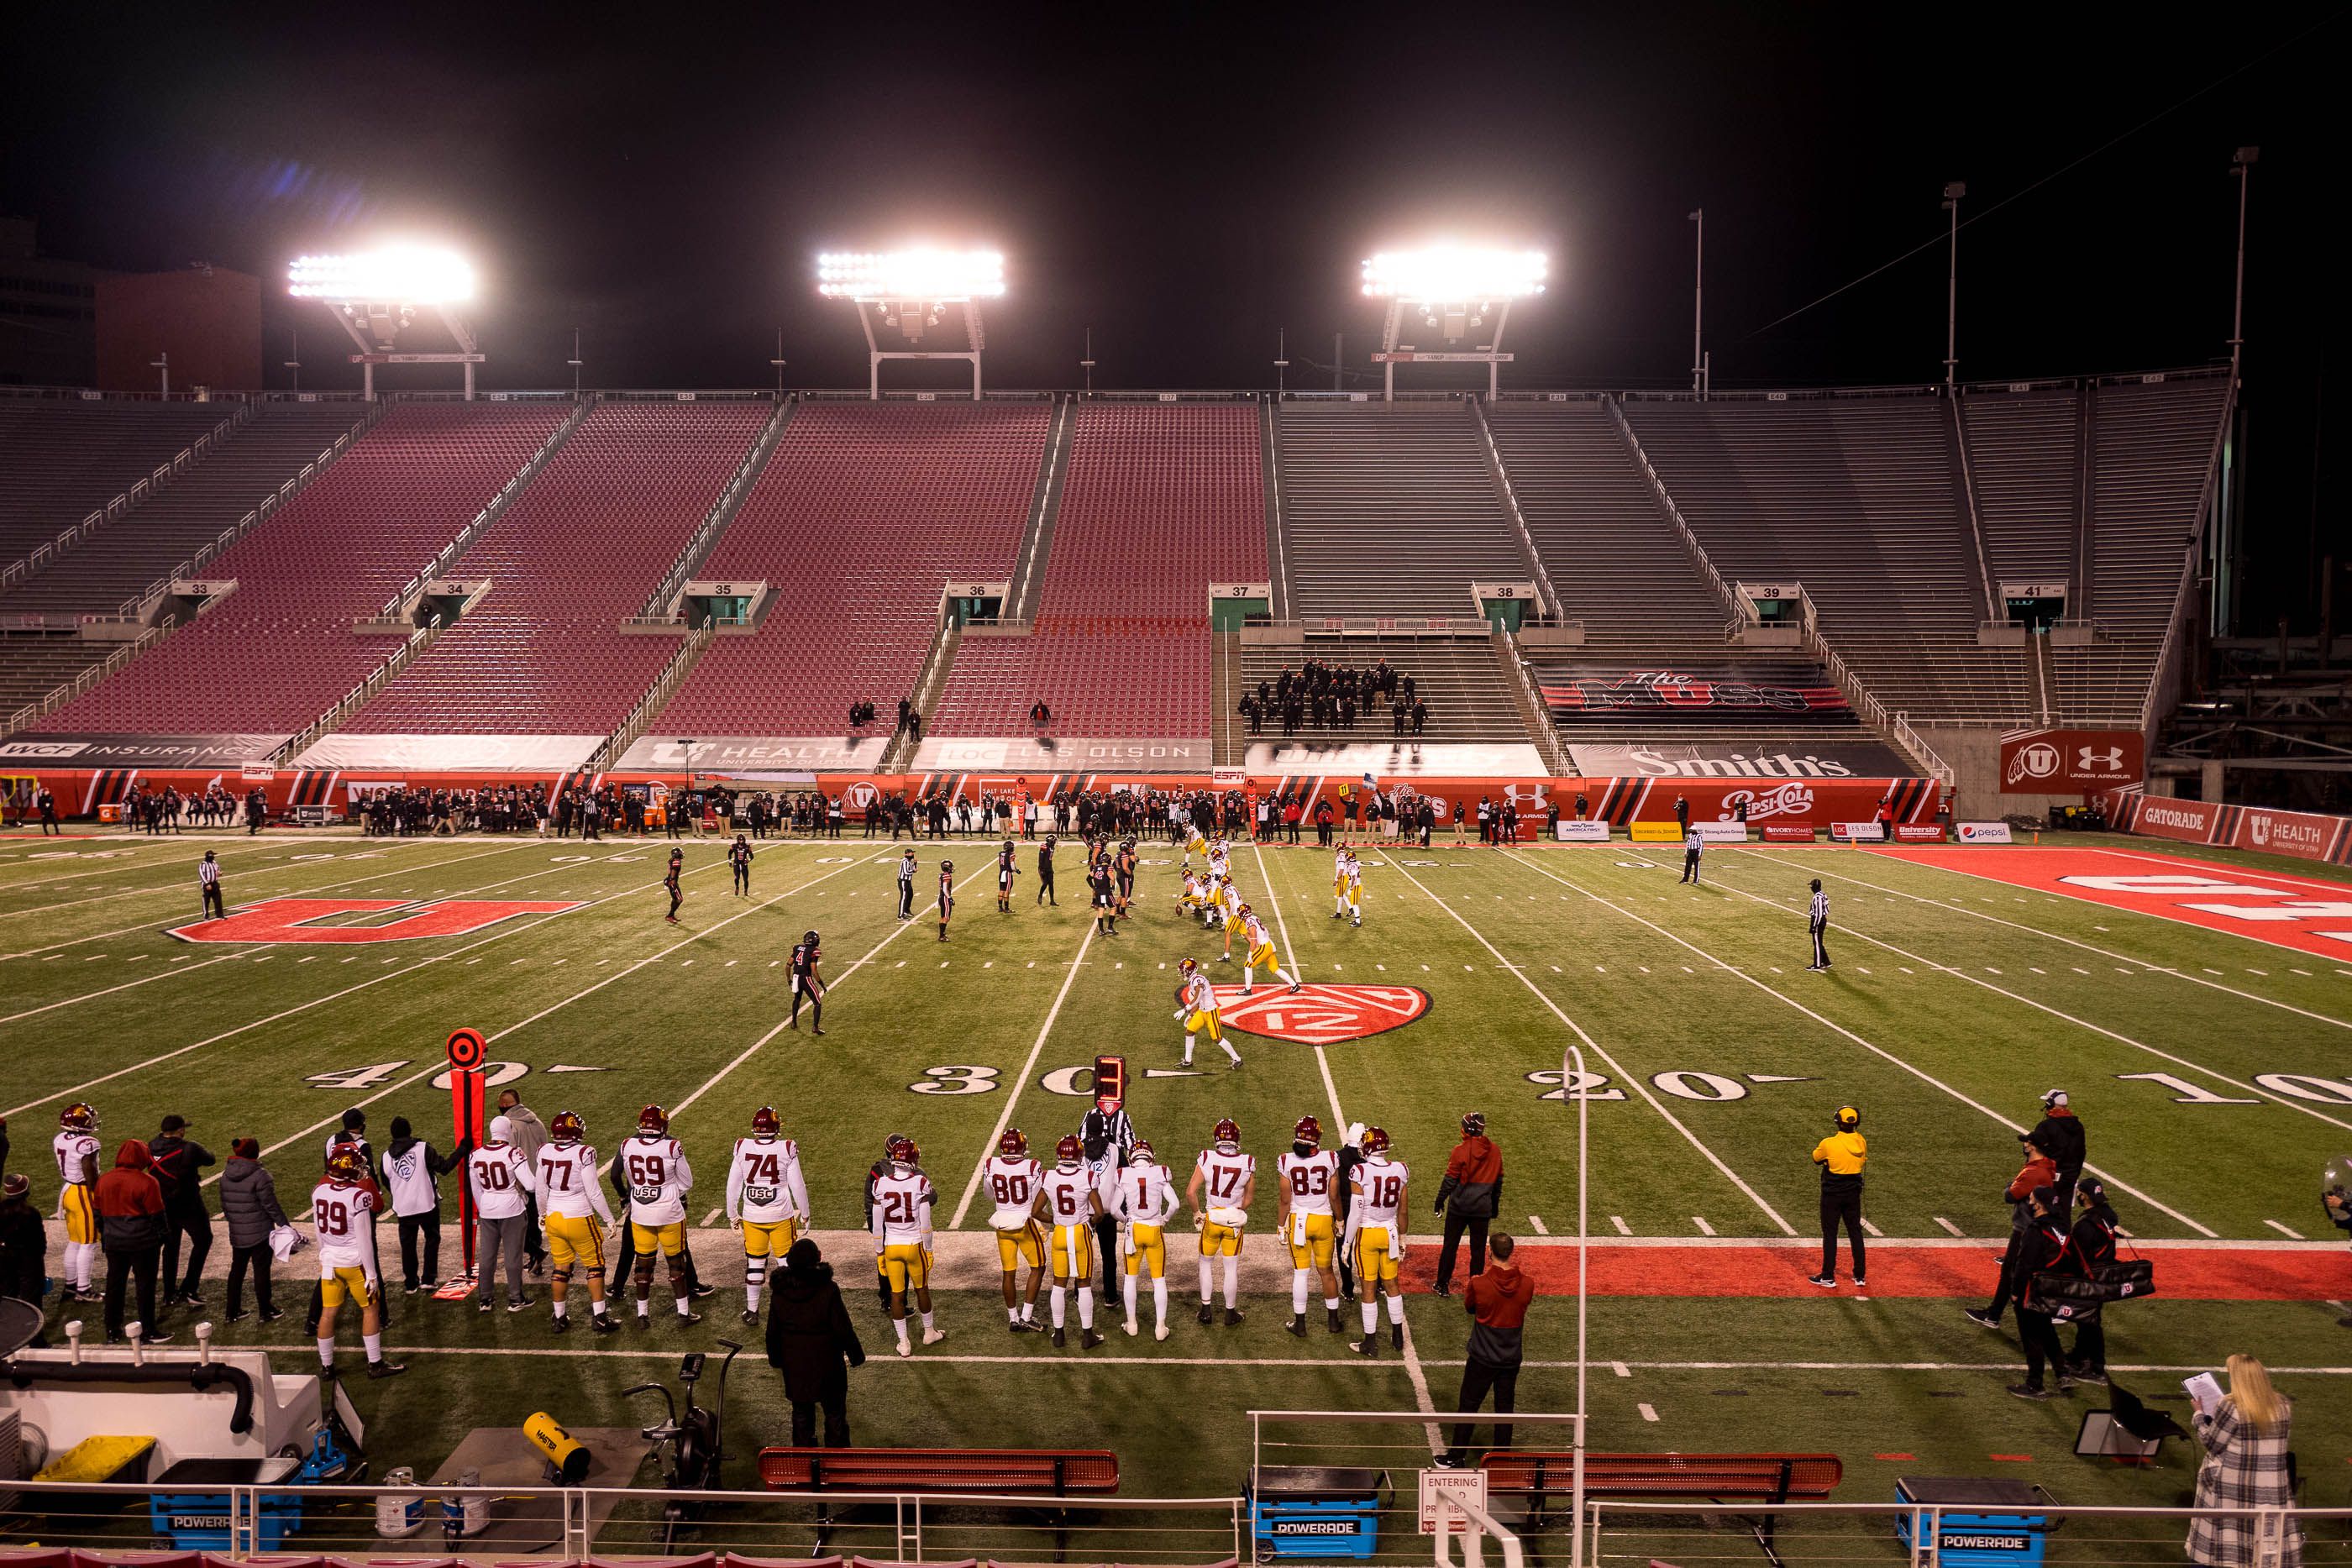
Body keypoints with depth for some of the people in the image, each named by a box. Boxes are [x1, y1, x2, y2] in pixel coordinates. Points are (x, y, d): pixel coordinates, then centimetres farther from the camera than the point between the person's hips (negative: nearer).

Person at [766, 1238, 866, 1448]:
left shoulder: (780, 1292, -8)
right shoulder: (828, 1290, -20)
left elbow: (773, 1331, 3)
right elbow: (844, 1329, -15)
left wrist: (775, 1358, 18)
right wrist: (856, 1355, -2)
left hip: (794, 1364, 3)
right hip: (827, 1364, -3)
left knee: (801, 1410, 18)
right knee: (834, 1411, 13)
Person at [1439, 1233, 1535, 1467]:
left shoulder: (1479, 1284, -20)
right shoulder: (1527, 1284, -12)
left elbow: (1468, 1307, 0)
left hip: (1482, 1359, -2)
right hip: (1511, 1358, 2)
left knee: (1468, 1407, 11)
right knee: (1505, 1409, 15)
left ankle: (1456, 1457, 21)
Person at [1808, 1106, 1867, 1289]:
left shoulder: (1828, 1144, -19)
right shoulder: (1860, 1142, -7)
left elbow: (1816, 1159, -2)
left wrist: (1816, 1148, 18)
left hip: (1832, 1194, -4)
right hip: (1853, 1193, 4)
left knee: (1830, 1234, 5)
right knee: (1855, 1233, 13)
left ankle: (1828, 1277, 9)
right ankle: (1860, 1276, 20)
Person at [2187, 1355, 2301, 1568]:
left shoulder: (2230, 1406, -17)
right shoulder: (2284, 1405, -1)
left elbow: (2211, 1443, -8)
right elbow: (2286, 1436, 15)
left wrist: (2199, 1415, 8)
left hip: (2233, 1487, -4)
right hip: (2272, 1490, 4)